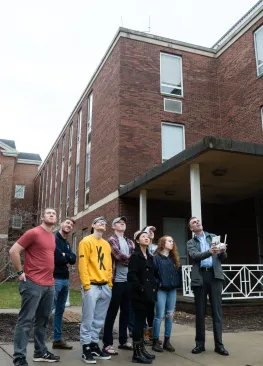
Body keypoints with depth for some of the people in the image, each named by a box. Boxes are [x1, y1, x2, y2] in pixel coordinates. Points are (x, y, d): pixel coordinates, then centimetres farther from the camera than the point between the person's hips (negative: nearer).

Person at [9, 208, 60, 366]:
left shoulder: (53, 237, 14)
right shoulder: (33, 233, -11)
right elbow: (13, 251, -13)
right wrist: (20, 272, -11)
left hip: (49, 285, 8)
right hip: (33, 284, -8)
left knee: (43, 320, 15)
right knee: (26, 320, -1)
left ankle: (40, 352, 27)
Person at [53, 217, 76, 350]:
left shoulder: (67, 243, 17)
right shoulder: (54, 238, -8)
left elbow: (73, 259, 3)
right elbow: (57, 258, -19)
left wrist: (64, 256, -11)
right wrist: (67, 258, -4)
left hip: (65, 279, 9)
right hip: (55, 279, -9)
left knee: (60, 310, 13)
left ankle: (58, 339, 21)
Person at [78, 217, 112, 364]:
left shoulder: (107, 244, 17)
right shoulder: (86, 241, -3)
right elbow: (83, 264, -10)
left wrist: (110, 284, 12)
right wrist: (86, 285, -15)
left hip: (105, 287, 6)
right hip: (92, 286, -6)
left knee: (99, 320, 11)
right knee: (88, 319, -2)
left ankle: (94, 345, 21)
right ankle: (86, 348, 7)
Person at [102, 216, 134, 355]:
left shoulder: (130, 242, 17)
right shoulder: (111, 240, -3)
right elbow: (120, 256, -16)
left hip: (129, 281, 7)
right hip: (117, 281, -6)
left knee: (126, 311, 13)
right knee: (112, 312, 0)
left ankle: (123, 340, 26)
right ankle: (107, 343, 8)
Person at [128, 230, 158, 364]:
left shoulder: (150, 257, 16)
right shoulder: (135, 256, -9)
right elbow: (132, 275, -17)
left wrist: (154, 287, 8)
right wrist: (140, 288, -19)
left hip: (148, 293, 8)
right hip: (139, 294, -8)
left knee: (142, 322, 13)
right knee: (139, 321, -4)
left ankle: (141, 349, 21)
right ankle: (137, 353, 2)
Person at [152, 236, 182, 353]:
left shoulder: (174, 258, 14)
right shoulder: (156, 257, -4)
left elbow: (179, 272, 13)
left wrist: (178, 283, 2)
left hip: (172, 290, 6)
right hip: (161, 290, -6)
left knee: (170, 316, 8)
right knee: (159, 316, -2)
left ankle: (167, 341, 18)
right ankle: (156, 341, 9)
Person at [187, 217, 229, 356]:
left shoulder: (213, 237, 15)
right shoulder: (191, 242, 10)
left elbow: (222, 257, 11)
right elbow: (195, 256, -11)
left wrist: (222, 252, -13)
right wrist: (209, 252, -28)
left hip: (214, 275, 1)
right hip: (200, 277, -1)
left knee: (217, 310, 1)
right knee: (200, 312, 5)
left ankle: (219, 344, 6)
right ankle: (200, 343, 14)